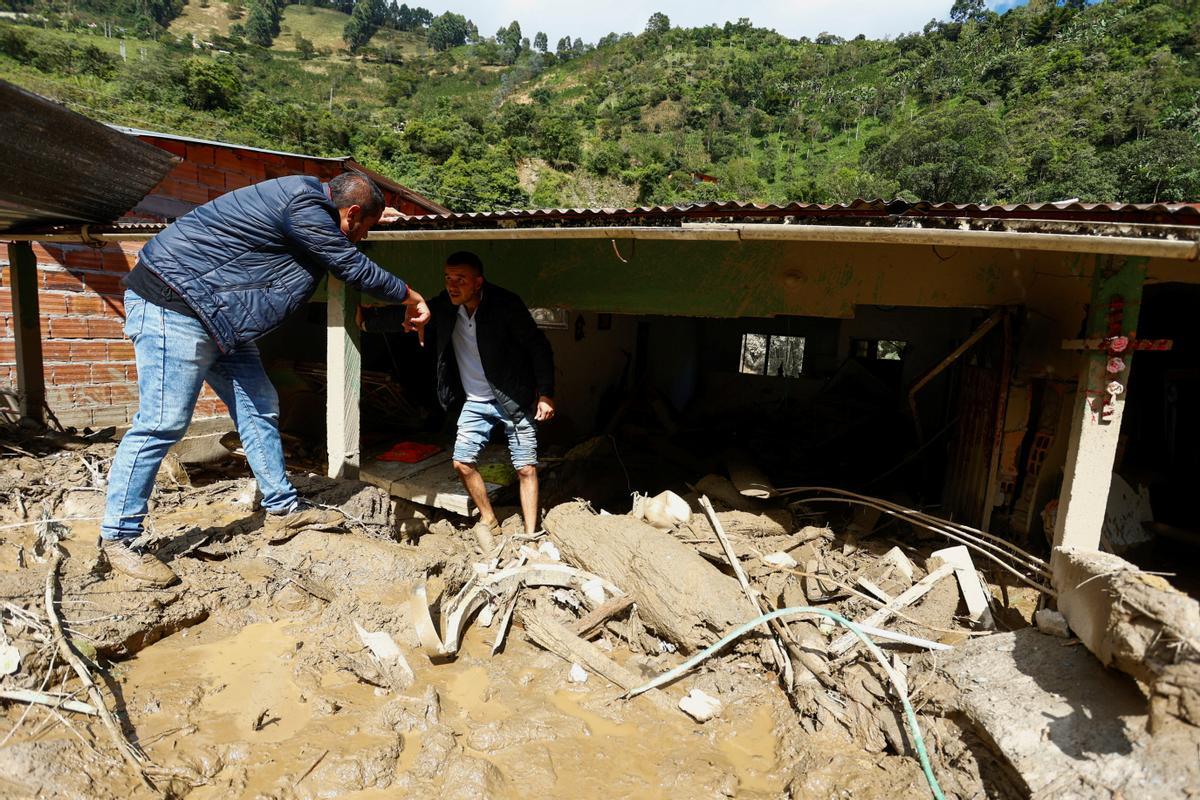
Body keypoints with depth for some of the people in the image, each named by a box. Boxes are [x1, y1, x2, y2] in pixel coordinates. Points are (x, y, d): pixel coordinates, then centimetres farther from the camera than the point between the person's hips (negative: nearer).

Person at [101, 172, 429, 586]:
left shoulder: (307, 197, 10)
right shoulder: (304, 207, -19)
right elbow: (354, 267, -13)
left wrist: (371, 214, 42)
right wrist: (410, 297, -1)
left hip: (217, 314, 11)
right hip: (172, 306, -10)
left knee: (258, 406, 8)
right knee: (163, 423, -9)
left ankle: (283, 509, 15)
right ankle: (118, 538, 4)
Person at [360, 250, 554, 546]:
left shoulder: (505, 304, -19)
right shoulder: (443, 307, -6)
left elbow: (539, 347, -14)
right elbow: (402, 316, 3)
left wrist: (545, 395, -16)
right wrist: (366, 318, -15)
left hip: (513, 400, -4)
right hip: (475, 402, 5)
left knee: (526, 468, -2)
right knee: (463, 462, 1)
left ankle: (530, 535, 11)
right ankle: (488, 519, 24)